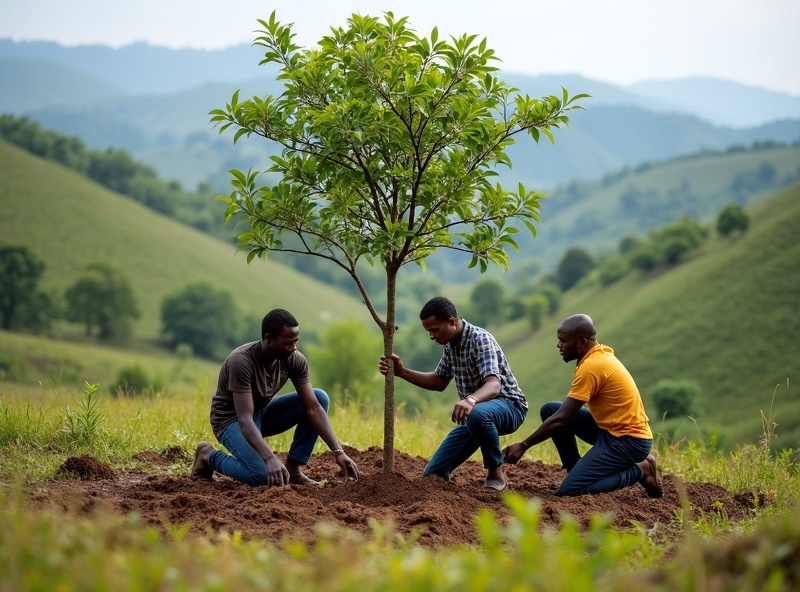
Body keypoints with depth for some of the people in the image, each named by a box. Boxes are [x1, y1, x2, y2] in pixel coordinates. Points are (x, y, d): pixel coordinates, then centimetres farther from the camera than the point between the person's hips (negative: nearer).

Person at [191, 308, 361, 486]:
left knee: (320, 397, -12)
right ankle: (209, 456, 0)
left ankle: (293, 469, -7)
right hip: (232, 420, -6)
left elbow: (314, 408, -15)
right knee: (262, 475, -31)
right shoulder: (241, 362, -33)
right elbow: (244, 419, -39)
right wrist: (270, 459, -52)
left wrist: (338, 452, -24)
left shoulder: (295, 360, -15)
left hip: (263, 413, 6)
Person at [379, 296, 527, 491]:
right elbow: (440, 382, 14)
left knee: (477, 414, -43)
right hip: (474, 410, 7)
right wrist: (402, 372, 0)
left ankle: (496, 474, -22)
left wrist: (470, 400, -59)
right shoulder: (450, 344, 1)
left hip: (508, 406, -7)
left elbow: (493, 385, -37)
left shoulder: (480, 339, -24)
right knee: (433, 474, -3)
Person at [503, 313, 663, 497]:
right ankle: (577, 470, 9)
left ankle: (639, 470, -2)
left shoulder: (591, 366, -22)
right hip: (611, 429, 10)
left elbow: (560, 420, -21)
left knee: (569, 490, -16)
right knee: (550, 409, 5)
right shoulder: (601, 354, 5)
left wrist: (523, 446, -15)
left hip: (629, 440, -10)